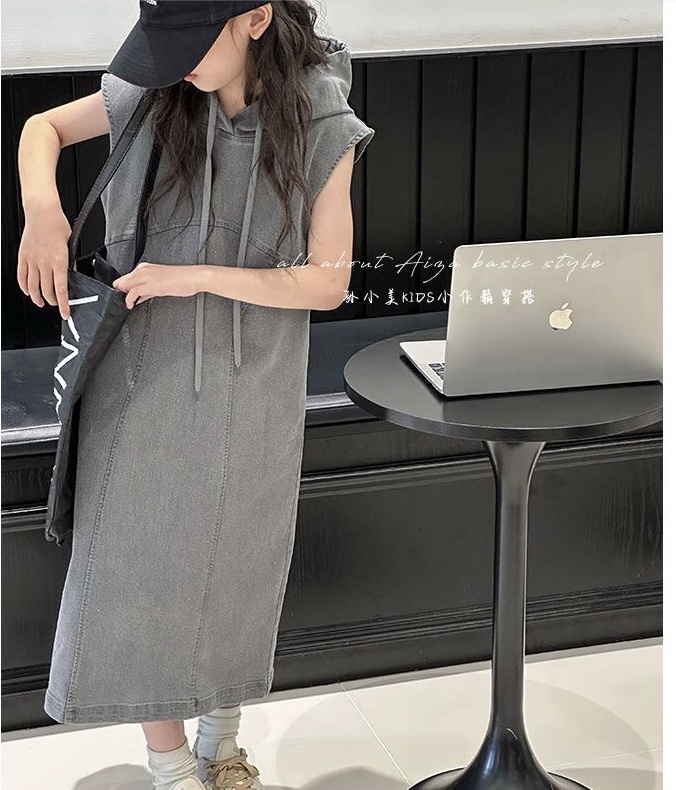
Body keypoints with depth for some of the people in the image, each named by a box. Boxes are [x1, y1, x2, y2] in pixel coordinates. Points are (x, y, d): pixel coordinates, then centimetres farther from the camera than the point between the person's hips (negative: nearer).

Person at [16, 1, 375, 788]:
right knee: (139, 569, 5)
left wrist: (198, 276, -23)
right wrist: (42, 211, -15)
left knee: (235, 569, 16)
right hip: (145, 378, 0)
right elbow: (41, 127, 6)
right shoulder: (154, 97, -10)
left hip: (254, 391, 0)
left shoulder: (322, 131, -13)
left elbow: (329, 282, -13)